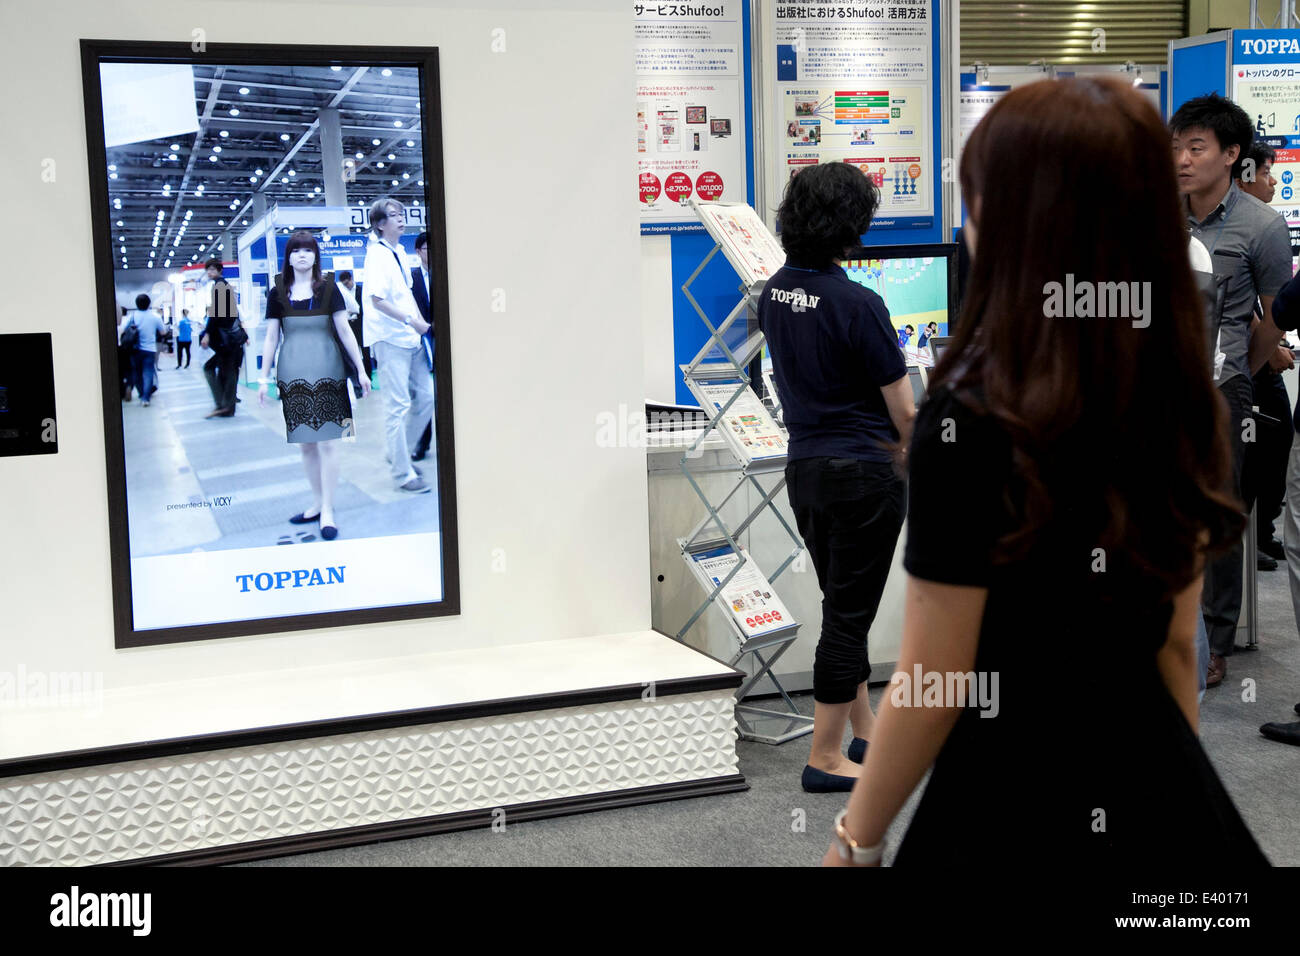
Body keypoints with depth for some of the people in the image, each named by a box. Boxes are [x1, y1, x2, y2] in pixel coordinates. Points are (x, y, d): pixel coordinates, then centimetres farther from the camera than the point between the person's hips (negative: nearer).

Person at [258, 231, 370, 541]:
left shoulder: (328, 289, 2)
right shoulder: (278, 294, 7)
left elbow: (344, 330, 2)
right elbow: (271, 338, 9)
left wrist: (361, 370, -2)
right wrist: (263, 378, 6)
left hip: (326, 372, -2)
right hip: (292, 374, 2)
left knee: (327, 442, -5)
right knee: (305, 443, 7)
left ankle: (327, 511, -1)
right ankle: (317, 503, 18)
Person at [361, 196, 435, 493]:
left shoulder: (399, 252, 14)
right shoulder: (377, 254, -12)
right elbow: (377, 300, -21)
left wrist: (420, 321, 14)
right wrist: (411, 321, -24)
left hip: (410, 337, 9)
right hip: (389, 338, -9)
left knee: (426, 396, 10)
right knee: (397, 406, -5)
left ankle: (400, 453, 25)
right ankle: (403, 474, 0)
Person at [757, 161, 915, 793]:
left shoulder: (774, 293, 3)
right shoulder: (857, 305, -20)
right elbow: (904, 412, -14)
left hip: (803, 467, 8)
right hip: (862, 471, -8)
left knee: (844, 605, 19)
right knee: (849, 614, 1)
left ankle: (865, 730, 32)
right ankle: (824, 759, 7)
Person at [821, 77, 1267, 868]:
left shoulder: (973, 421, -21)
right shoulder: (1182, 403, -1)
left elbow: (934, 688, -16)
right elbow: (1176, 641, 9)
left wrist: (855, 842, -2)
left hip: (1024, 807, -6)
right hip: (1156, 788, 6)